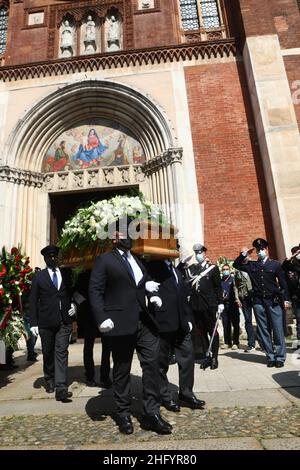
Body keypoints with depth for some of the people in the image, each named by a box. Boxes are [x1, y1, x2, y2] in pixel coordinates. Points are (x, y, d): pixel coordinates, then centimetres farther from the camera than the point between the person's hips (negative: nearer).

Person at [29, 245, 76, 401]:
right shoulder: (38, 276, 2)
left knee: (61, 352, -5)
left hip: (64, 321, 0)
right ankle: (49, 380, 36)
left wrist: (74, 305, 0)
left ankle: (61, 388, -4)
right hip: (46, 321, 0)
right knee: (48, 353, 14)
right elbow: (33, 301, 1)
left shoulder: (66, 274, 7)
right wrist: (33, 323, -4)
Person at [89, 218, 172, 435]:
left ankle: (151, 413, 17)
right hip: (121, 324, -5)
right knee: (122, 371, 10)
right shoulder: (105, 260, -1)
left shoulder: (138, 260, 18)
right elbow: (95, 291, -7)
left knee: (152, 364, 2)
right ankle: (124, 414, 28)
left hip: (145, 322, 5)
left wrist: (153, 296, 5)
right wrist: (102, 318, -17)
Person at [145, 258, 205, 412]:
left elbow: (183, 296, 19)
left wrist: (188, 319, 15)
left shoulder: (176, 270, 18)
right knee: (161, 361, 7)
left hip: (180, 324, 7)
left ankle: (186, 394, 26)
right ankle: (165, 397, 25)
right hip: (162, 323, -7)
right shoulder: (152, 267, -6)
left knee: (188, 356, 9)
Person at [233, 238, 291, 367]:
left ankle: (280, 357, 12)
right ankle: (270, 357, 16)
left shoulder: (275, 264, 4)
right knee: (263, 331, 6)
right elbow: (236, 264, 13)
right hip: (258, 302, 2)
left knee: (278, 330, 1)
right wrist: (244, 254, 2)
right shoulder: (251, 265, 10)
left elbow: (283, 283, 4)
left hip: (274, 301, -2)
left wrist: (286, 299, 0)